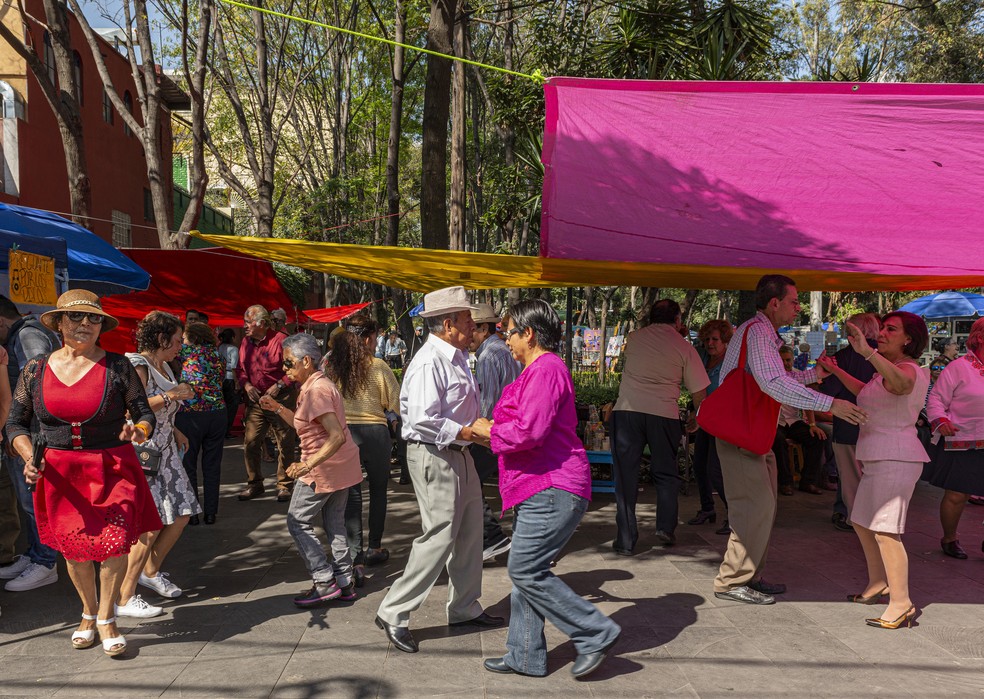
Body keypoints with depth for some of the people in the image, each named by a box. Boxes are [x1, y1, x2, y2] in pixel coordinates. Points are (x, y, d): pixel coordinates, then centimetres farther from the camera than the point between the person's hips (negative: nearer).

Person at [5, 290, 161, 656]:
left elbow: (145, 413, -1)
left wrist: (139, 431, -23)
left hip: (113, 468, -2)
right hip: (60, 471, 2)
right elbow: (16, 423, 8)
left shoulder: (118, 366, -4)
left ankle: (105, 618, 14)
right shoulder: (35, 369, 3)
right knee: (74, 546, 11)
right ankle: (89, 611, 36)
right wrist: (29, 456, -8)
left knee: (115, 541, -8)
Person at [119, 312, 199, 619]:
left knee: (181, 514, 10)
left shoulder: (163, 366, 14)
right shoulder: (137, 365, -13)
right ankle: (124, 599, 1)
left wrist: (175, 432, 14)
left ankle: (151, 571, 29)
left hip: (164, 449, 9)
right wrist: (170, 396, -23)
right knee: (151, 525, -10)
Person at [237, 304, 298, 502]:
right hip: (255, 399, 5)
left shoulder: (280, 340, -11)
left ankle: (284, 486, 14)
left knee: (286, 445, 2)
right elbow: (240, 369, 17)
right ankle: (254, 484, 19)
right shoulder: (246, 342, 8)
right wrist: (246, 385, 0)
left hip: (280, 399, -5)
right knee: (250, 443, 4)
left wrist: (279, 385, -15)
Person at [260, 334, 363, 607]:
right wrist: (278, 408, 11)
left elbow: (337, 436, -28)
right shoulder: (319, 384, 11)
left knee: (298, 522, 2)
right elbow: (307, 424, 16)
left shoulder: (316, 390, -21)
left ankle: (325, 582, 3)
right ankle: (344, 582, 21)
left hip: (323, 468, -10)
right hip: (341, 465, 10)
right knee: (334, 523, 15)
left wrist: (307, 465, -30)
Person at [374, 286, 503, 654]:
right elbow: (423, 420, -27)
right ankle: (394, 613, 8)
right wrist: (462, 432, -20)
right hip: (434, 456, -10)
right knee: (439, 536, -6)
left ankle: (464, 608, 31)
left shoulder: (457, 358, 13)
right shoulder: (429, 362, -20)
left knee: (469, 532, 16)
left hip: (458, 454, 10)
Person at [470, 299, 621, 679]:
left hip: (552, 490, -11)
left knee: (527, 571, -8)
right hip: (540, 487, 11)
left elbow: (531, 431, -23)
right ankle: (525, 655, 23)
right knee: (524, 570, 13)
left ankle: (596, 634, 4)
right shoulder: (537, 370, 20)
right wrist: (494, 429, 12)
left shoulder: (546, 369, -15)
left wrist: (490, 431, -8)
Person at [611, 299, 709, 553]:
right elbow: (699, 393, 8)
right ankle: (666, 528, 12)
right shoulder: (685, 348, 6)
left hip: (627, 409, 1)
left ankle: (625, 541, 4)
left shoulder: (633, 338, 11)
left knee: (625, 475, 5)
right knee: (666, 473, 19)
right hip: (664, 413, 0)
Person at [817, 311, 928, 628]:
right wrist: (836, 371, 33)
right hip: (877, 458, 11)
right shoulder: (890, 370, 18)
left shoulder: (909, 370, -14)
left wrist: (867, 352, -53)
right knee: (862, 523, 18)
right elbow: (865, 392, 36)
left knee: (885, 530, -15)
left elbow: (899, 383, -40)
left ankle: (902, 605, -11)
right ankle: (878, 585, 31)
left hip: (895, 458, -11)